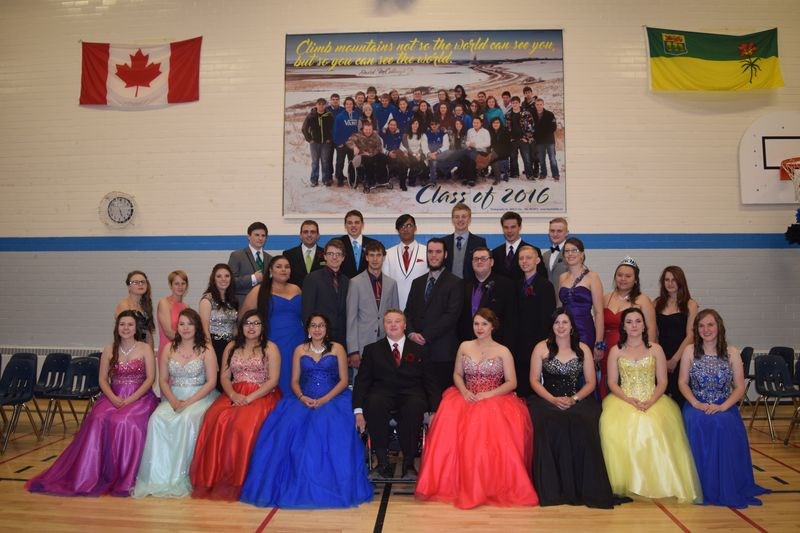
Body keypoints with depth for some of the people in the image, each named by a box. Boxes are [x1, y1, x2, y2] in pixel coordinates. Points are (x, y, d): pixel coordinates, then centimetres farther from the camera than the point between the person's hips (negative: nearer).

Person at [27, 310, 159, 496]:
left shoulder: (145, 349, 2)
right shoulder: (109, 350, 12)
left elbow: (150, 378, -5)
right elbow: (102, 380, 7)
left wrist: (130, 399, -16)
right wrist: (114, 398, -12)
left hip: (140, 397, -3)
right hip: (113, 397, 3)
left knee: (125, 422, -33)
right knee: (97, 420, -28)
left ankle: (124, 478, -20)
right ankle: (87, 475, -20)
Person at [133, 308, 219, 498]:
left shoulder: (206, 349, 0)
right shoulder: (169, 349, 11)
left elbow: (211, 381, -6)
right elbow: (163, 380, 8)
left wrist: (189, 402, -16)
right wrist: (173, 400, -11)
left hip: (200, 397, -3)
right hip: (174, 397, 3)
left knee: (188, 419, -34)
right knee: (157, 419, -27)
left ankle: (180, 476, -22)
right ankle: (159, 475, -22)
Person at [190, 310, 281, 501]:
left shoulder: (270, 348, 4)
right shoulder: (232, 347, 17)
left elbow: (273, 380, -4)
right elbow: (224, 377, 11)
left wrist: (250, 398, -16)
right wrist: (233, 394, -10)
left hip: (262, 396, -3)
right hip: (234, 395, 4)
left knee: (245, 424, -33)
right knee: (216, 419, -28)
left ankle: (237, 480, -21)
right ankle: (214, 477, -19)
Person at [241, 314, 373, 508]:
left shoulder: (337, 349, 7)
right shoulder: (300, 350, 14)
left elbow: (343, 380, 2)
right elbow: (294, 381, 11)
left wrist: (324, 400, -13)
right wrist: (301, 397, -12)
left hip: (333, 398, -2)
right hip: (304, 399, 2)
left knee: (327, 425, -33)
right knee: (288, 424, -28)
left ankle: (326, 484, -22)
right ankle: (295, 483, -19)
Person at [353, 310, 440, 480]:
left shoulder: (419, 350, 18)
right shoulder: (372, 350, 18)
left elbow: (430, 382, 13)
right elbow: (362, 381, 9)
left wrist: (434, 411, -2)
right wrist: (358, 410, -6)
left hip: (411, 396, 0)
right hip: (383, 394, 0)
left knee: (414, 407, -36)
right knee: (374, 403, -35)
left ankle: (409, 464, -19)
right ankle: (384, 464, -22)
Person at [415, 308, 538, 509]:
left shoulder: (503, 351, 4)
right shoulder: (464, 347, 13)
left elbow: (512, 383, 1)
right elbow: (457, 375, 15)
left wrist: (487, 395, -13)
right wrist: (464, 391, -7)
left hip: (495, 400, -2)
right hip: (467, 398, 2)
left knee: (493, 429, -36)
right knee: (450, 424, -31)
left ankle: (493, 486, -19)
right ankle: (451, 482, -20)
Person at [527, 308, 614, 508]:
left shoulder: (583, 349, 11)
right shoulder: (541, 348, 8)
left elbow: (591, 382, 9)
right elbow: (534, 380, 5)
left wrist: (574, 399, -8)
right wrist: (553, 399, -10)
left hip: (577, 400, 1)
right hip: (547, 400, -1)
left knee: (581, 427, -31)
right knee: (552, 427, -33)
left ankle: (583, 487, -19)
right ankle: (554, 487, -21)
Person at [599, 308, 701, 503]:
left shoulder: (655, 349, 11)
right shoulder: (616, 351, 11)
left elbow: (662, 382, 6)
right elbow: (612, 382, 6)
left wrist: (651, 401, -12)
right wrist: (629, 400, -12)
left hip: (653, 401, 0)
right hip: (624, 400, 0)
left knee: (655, 428, -32)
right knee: (615, 428, -30)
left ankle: (659, 483, -20)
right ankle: (625, 483, -18)